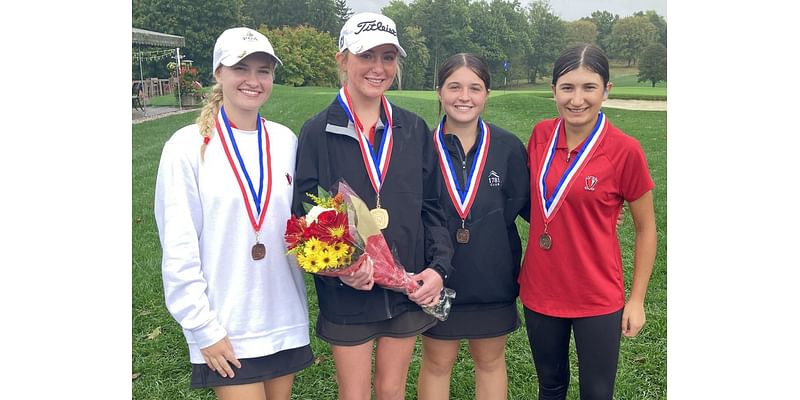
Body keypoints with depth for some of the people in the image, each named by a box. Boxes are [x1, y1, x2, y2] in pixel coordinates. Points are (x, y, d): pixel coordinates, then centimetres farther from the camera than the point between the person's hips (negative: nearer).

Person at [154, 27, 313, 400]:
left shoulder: (285, 141, 1)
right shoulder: (189, 146, -9)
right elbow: (179, 250, -8)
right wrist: (203, 328, -9)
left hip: (286, 321, 4)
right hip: (225, 329, -4)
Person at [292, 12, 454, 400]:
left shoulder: (414, 129, 2)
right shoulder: (317, 132, -7)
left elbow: (431, 206, 7)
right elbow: (303, 214, -7)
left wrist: (439, 266, -6)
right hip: (346, 295, -2)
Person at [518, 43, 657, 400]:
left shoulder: (625, 150, -14)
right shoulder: (541, 135, -3)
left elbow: (646, 229, -4)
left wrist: (636, 299, -5)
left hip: (597, 299, -3)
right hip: (540, 291, 4)